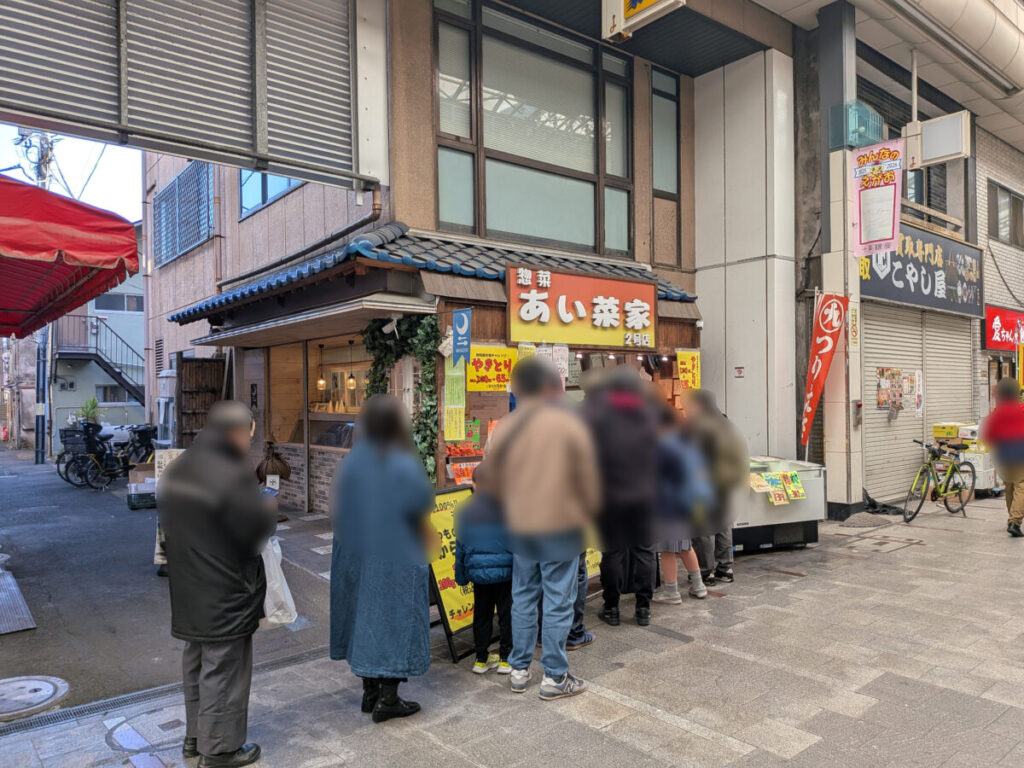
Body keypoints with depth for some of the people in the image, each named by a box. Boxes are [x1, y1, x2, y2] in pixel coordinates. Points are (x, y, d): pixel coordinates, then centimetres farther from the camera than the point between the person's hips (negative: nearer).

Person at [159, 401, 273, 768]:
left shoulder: (177, 467, 5)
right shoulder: (233, 475, -24)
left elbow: (167, 520, 14)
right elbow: (259, 528, -21)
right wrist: (267, 511, -3)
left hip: (188, 588, 9)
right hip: (225, 592, -9)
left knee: (197, 661, 22)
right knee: (224, 669, 6)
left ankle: (195, 737, 37)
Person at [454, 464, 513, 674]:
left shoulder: (465, 509, 0)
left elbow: (460, 546, 7)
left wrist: (461, 576, 16)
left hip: (478, 571, 3)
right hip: (505, 570, -2)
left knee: (481, 614, 14)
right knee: (506, 613, 10)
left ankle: (481, 659, 22)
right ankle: (505, 658, 16)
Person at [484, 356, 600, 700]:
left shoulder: (502, 430, 2)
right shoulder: (568, 424, -9)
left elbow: (493, 482, 8)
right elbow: (587, 478, -3)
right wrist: (589, 514, 12)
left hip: (519, 529, 5)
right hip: (561, 527, -4)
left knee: (523, 597, 16)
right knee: (558, 602, 5)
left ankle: (519, 670, 26)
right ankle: (554, 677, 14)